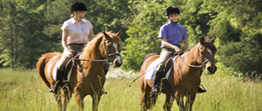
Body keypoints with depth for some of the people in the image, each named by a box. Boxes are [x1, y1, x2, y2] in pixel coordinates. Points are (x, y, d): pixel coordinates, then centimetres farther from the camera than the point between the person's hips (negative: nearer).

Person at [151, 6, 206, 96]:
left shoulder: (182, 28, 17)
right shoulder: (165, 27, 1)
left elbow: (185, 42, 17)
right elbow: (164, 42, -8)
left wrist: (187, 50, -5)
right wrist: (174, 47, -24)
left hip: (178, 50, 5)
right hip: (167, 50, -5)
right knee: (162, 64, -34)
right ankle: (155, 87, -33)